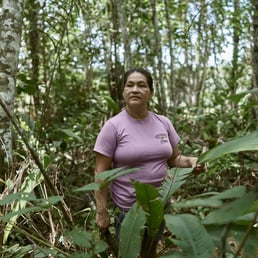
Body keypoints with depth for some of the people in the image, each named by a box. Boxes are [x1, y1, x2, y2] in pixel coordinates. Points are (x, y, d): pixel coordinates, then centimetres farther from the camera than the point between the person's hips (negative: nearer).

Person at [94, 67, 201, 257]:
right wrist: (102, 212, -14)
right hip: (126, 209, -4)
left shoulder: (163, 123, -1)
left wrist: (189, 161, -15)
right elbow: (101, 173, -14)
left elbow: (174, 158, 6)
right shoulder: (113, 126, -15)